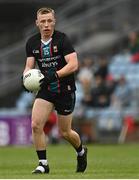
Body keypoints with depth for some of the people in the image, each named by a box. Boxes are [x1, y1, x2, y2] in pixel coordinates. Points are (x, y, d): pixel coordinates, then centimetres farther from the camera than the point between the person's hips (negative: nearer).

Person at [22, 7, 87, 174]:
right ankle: (43, 164, -3)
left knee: (65, 132, 6)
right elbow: (29, 65, 3)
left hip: (65, 90, -4)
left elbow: (73, 65, -22)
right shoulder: (32, 42, -1)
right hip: (46, 90, 4)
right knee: (36, 125, -15)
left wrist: (54, 75, -35)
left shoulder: (62, 39, -16)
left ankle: (81, 151, 38)